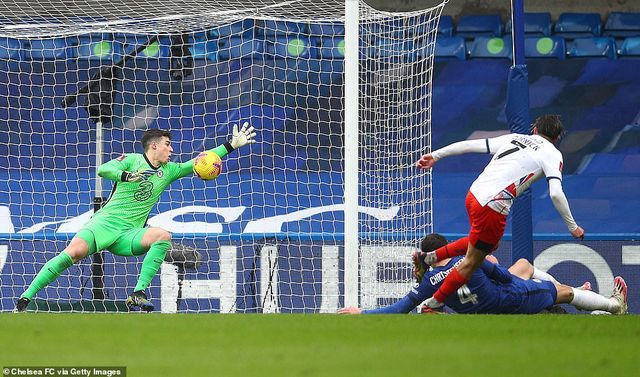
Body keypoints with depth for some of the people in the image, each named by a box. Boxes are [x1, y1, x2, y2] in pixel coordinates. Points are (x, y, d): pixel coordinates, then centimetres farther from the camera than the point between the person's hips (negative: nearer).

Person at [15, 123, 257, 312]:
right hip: (105, 223, -5)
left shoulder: (169, 171, 18)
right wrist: (126, 176, -28)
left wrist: (232, 145, 16)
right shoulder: (132, 160, 3)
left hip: (128, 236, 5)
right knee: (75, 252, -29)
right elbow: (103, 169, -12)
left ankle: (138, 295, -27)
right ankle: (25, 298, -24)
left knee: (163, 236, -24)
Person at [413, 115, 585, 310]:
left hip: (473, 194, 7)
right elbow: (556, 193, -10)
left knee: (491, 245, 29)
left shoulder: (513, 138, 19)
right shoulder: (552, 154, 4)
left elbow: (469, 144, 16)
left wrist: (435, 155, 22)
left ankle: (431, 257, 27)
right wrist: (572, 227, -2)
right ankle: (434, 303, 13)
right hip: (492, 208, -7)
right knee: (471, 262, 7)